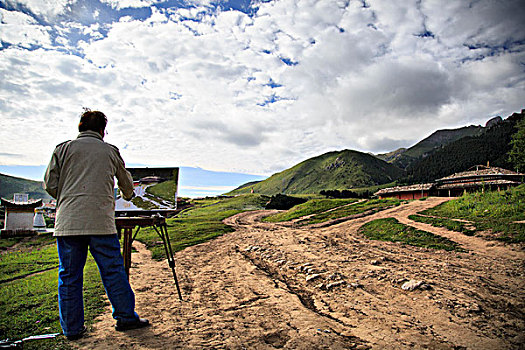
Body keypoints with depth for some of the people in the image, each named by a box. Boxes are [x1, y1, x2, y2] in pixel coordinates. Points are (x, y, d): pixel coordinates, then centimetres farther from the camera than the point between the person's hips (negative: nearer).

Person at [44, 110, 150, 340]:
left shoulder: (63, 148, 9)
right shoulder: (110, 151, 9)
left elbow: (50, 184, 6)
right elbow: (127, 185, 21)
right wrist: (127, 197, 43)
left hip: (67, 222, 2)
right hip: (101, 222, -1)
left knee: (69, 275, 10)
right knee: (113, 270, 6)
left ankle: (72, 328, 18)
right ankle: (126, 317, 15)